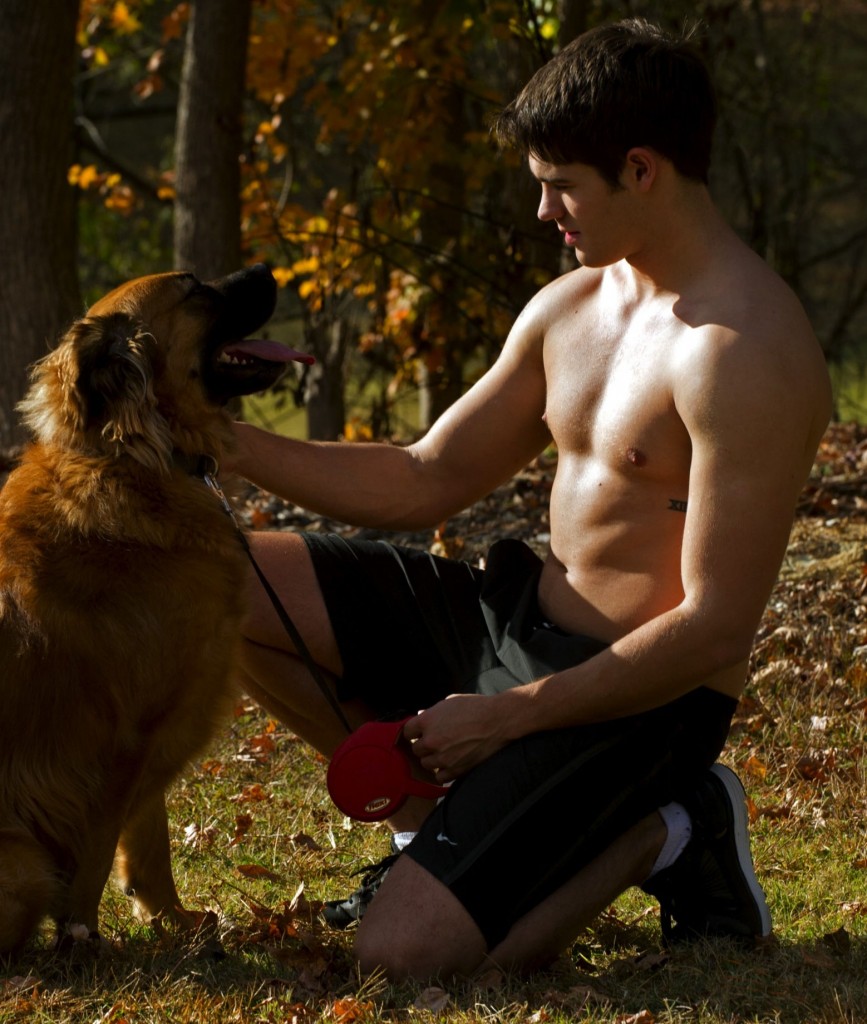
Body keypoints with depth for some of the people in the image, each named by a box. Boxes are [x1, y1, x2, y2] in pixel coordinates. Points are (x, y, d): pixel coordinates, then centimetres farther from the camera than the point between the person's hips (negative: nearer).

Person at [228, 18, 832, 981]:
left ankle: (655, 835, 1)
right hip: (515, 616, 9)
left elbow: (716, 630, -23)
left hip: (639, 700, -9)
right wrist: (232, 442, 1)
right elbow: (425, 480, 13)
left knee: (407, 953, -23)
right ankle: (439, 827, 9)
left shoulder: (746, 352, -22)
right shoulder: (571, 307, 6)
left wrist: (507, 717, -17)